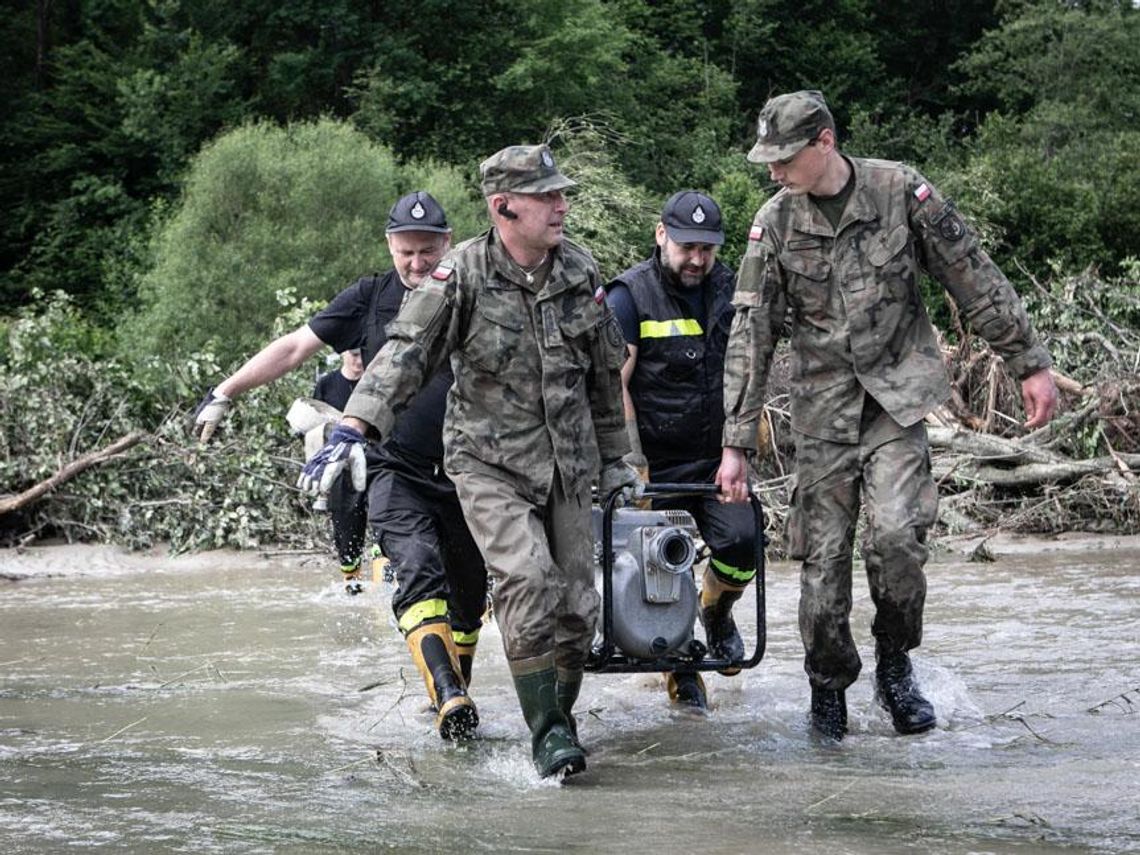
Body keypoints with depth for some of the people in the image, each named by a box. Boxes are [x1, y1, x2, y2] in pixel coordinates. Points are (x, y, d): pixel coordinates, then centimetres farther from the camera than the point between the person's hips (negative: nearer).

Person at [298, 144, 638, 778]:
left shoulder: (580, 272, 3)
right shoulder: (463, 276, -12)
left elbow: (605, 372, 15)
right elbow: (405, 354, -20)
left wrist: (614, 461, 21)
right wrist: (353, 429, -33)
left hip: (566, 467, 5)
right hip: (488, 465, -5)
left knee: (576, 607, 3)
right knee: (527, 581, -23)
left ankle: (559, 719, 24)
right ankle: (547, 733, -15)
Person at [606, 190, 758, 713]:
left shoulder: (727, 289, 7)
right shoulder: (630, 297, -10)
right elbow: (614, 385, -13)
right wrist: (632, 462, -18)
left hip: (718, 455, 3)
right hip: (659, 464, -3)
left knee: (741, 541, -16)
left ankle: (717, 611, 16)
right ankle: (680, 672, 17)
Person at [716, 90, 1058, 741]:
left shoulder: (902, 193, -6)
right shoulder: (776, 223, -3)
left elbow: (977, 282, 1)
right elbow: (751, 336, -2)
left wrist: (1031, 364, 2)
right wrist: (736, 444, -5)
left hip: (897, 396, -2)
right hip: (822, 406, 2)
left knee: (897, 533, -19)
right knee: (824, 553, 0)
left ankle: (896, 665, 4)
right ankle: (829, 686, 19)